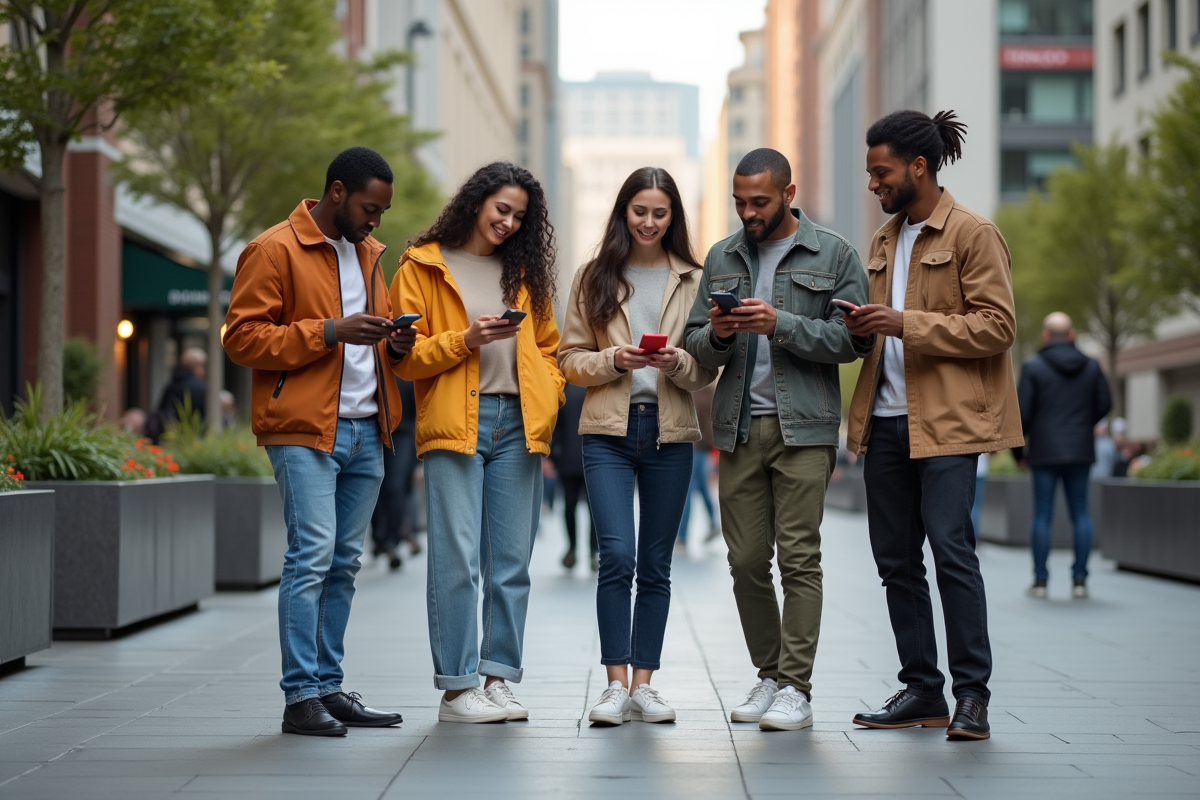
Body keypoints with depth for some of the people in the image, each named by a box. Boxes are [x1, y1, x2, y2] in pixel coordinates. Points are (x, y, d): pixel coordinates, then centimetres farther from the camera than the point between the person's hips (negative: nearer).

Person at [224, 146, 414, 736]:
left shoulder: (369, 254, 19)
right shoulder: (274, 250, -5)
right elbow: (242, 337, -11)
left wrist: (393, 346, 6)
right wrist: (330, 331, -18)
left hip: (365, 430, 7)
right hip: (305, 429, -7)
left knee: (343, 563, 8)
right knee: (311, 555, -12)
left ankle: (329, 688, 14)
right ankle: (300, 697, -9)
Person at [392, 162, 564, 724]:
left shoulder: (524, 271, 19)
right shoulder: (422, 266, 5)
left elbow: (547, 347, 21)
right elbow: (404, 356, -2)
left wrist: (550, 395, 4)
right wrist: (465, 340, -14)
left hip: (517, 425, 5)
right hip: (454, 424, -5)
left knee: (511, 562, 5)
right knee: (457, 559, -8)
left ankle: (498, 678, 11)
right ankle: (456, 688, -4)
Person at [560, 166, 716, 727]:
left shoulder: (693, 281, 8)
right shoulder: (594, 278, 8)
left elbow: (709, 370, 7)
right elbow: (571, 359, 6)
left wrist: (677, 363, -14)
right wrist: (613, 360, -12)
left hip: (670, 433, 1)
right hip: (609, 430, -1)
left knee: (655, 565, 6)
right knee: (617, 555, -13)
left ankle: (643, 683, 12)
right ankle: (616, 684, -7)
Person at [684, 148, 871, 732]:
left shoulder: (834, 255, 3)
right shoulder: (722, 258, 16)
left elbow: (851, 340, -6)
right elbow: (695, 345, 15)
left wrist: (779, 324, -16)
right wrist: (717, 334, -8)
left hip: (804, 426, -4)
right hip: (739, 426, 4)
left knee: (799, 557, -7)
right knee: (746, 560, 4)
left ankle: (796, 688, -5)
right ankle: (768, 674, 17)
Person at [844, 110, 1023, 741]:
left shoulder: (972, 234, -5)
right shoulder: (884, 240, 18)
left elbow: (997, 327, -12)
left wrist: (907, 324, -18)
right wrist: (862, 325, 3)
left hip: (947, 421, -7)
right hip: (887, 418, 8)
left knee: (950, 547, -13)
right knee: (895, 558, 6)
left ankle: (972, 695, -7)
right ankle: (921, 689, 14)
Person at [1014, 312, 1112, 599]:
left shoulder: (1033, 366, -6)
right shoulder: (1091, 366, 4)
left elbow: (1022, 412, -7)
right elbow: (1104, 404, 8)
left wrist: (1018, 451, 3)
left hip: (1045, 452, -3)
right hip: (1080, 450, 3)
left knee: (1042, 514, 2)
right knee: (1080, 512, 6)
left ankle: (1040, 580, 3)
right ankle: (1079, 580, 4)